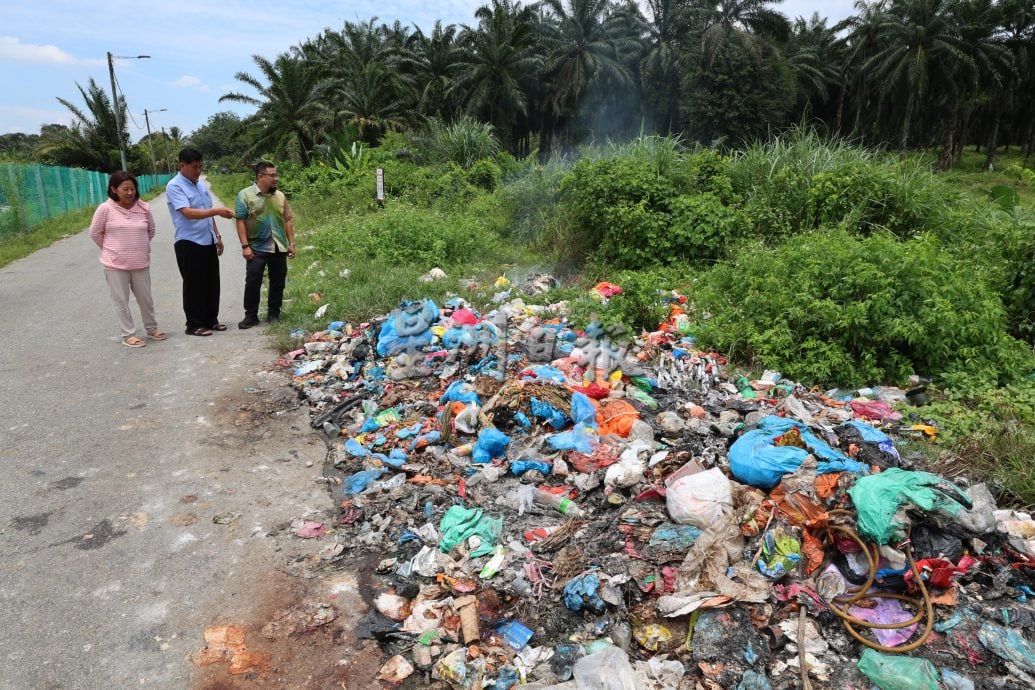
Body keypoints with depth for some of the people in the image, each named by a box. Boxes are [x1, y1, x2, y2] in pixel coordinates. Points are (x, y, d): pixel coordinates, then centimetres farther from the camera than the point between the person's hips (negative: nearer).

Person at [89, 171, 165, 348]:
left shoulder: (144, 208, -1)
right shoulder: (105, 209, -10)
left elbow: (151, 231, 15)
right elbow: (95, 233, 0)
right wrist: (112, 250, 5)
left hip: (141, 264, 3)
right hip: (115, 265, -3)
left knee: (145, 298, 14)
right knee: (121, 301, 5)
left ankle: (151, 328, 31)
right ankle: (128, 335, 14)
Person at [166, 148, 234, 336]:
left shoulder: (201, 184, 12)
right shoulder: (174, 186, -12)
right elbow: (188, 213, -24)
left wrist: (217, 236, 18)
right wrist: (217, 211, -33)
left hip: (208, 242, 7)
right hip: (189, 244, -7)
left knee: (212, 284, 12)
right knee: (194, 286, 0)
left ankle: (211, 320, 24)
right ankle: (194, 325, 9)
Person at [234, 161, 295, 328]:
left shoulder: (280, 196, 9)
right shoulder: (245, 195, -4)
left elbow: (287, 220, 13)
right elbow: (240, 222, -7)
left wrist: (291, 243, 7)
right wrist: (245, 246, -13)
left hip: (279, 248, 4)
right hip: (257, 248, -4)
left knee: (278, 283, 9)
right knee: (252, 283, -2)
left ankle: (274, 314, 21)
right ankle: (251, 316, 8)